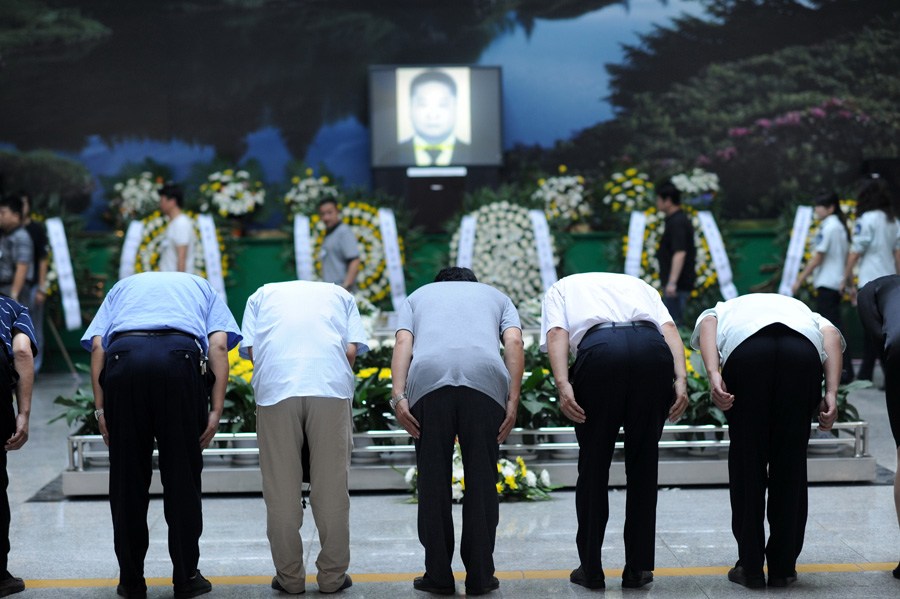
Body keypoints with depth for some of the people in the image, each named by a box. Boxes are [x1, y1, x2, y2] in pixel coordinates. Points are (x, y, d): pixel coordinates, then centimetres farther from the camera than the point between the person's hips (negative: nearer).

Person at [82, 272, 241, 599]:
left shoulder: (123, 286, 35)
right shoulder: (203, 287, 32)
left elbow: (96, 345, 15)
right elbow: (218, 345, 10)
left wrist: (100, 409, 11)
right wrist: (216, 410, 5)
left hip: (123, 355, 1)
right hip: (181, 357, -1)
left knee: (127, 480, 12)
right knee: (183, 477, 10)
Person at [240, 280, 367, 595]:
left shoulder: (261, 295, 28)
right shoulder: (340, 294, 28)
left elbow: (250, 349, 11)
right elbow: (352, 349, 11)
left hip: (275, 389, 0)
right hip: (331, 388, 0)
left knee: (281, 489, 7)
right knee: (331, 485, 7)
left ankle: (290, 577, 12)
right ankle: (333, 575, 12)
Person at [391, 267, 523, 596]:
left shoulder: (418, 295, 33)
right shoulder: (496, 295, 34)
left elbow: (403, 342, 11)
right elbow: (514, 342, 12)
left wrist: (398, 396, 2)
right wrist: (513, 401, 5)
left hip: (428, 378, 0)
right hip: (485, 379, 0)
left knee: (433, 481, 11)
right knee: (482, 481, 12)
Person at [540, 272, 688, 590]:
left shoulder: (560, 288, 33)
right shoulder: (638, 284, 40)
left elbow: (557, 334, 9)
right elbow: (670, 330, 18)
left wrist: (563, 385, -4)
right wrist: (680, 379, 6)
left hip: (598, 349, -2)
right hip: (653, 350, 2)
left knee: (593, 462, 14)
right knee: (644, 462, 17)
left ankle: (591, 568, 20)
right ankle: (638, 569, 21)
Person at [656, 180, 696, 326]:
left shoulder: (676, 222, -16)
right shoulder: (681, 219, 16)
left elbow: (680, 253, -26)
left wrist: (672, 282, -31)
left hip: (678, 284, -10)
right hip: (682, 282, 10)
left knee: (673, 323, -8)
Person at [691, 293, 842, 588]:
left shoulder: (721, 311, 40)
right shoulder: (805, 311, 42)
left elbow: (707, 325, 13)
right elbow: (832, 335, 17)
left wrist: (714, 376, -2)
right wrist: (831, 394, 6)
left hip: (745, 345, -1)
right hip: (805, 349, 1)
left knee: (747, 460, 14)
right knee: (791, 463, 16)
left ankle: (750, 567, 19)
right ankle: (783, 567, 23)